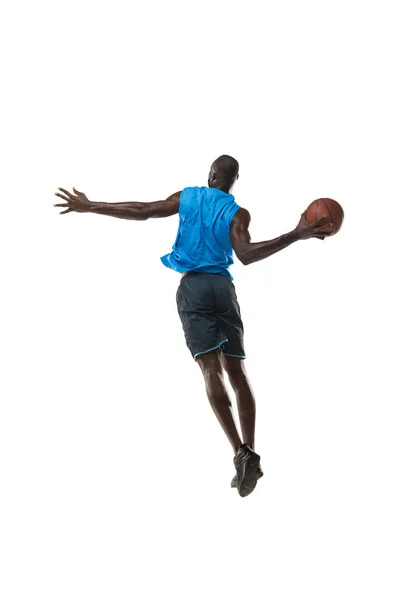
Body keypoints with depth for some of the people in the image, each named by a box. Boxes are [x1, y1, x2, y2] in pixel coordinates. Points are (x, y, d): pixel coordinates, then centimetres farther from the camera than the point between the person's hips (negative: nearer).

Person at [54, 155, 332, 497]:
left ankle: (241, 452, -24)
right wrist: (296, 236, -13)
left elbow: (142, 212, 4)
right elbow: (245, 255, -14)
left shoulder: (188, 197, 9)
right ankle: (250, 453, 1)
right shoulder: (237, 213, 4)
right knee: (237, 371, 6)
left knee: (211, 369, -11)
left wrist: (89, 206, 12)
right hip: (223, 286, 1)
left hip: (193, 285, -1)